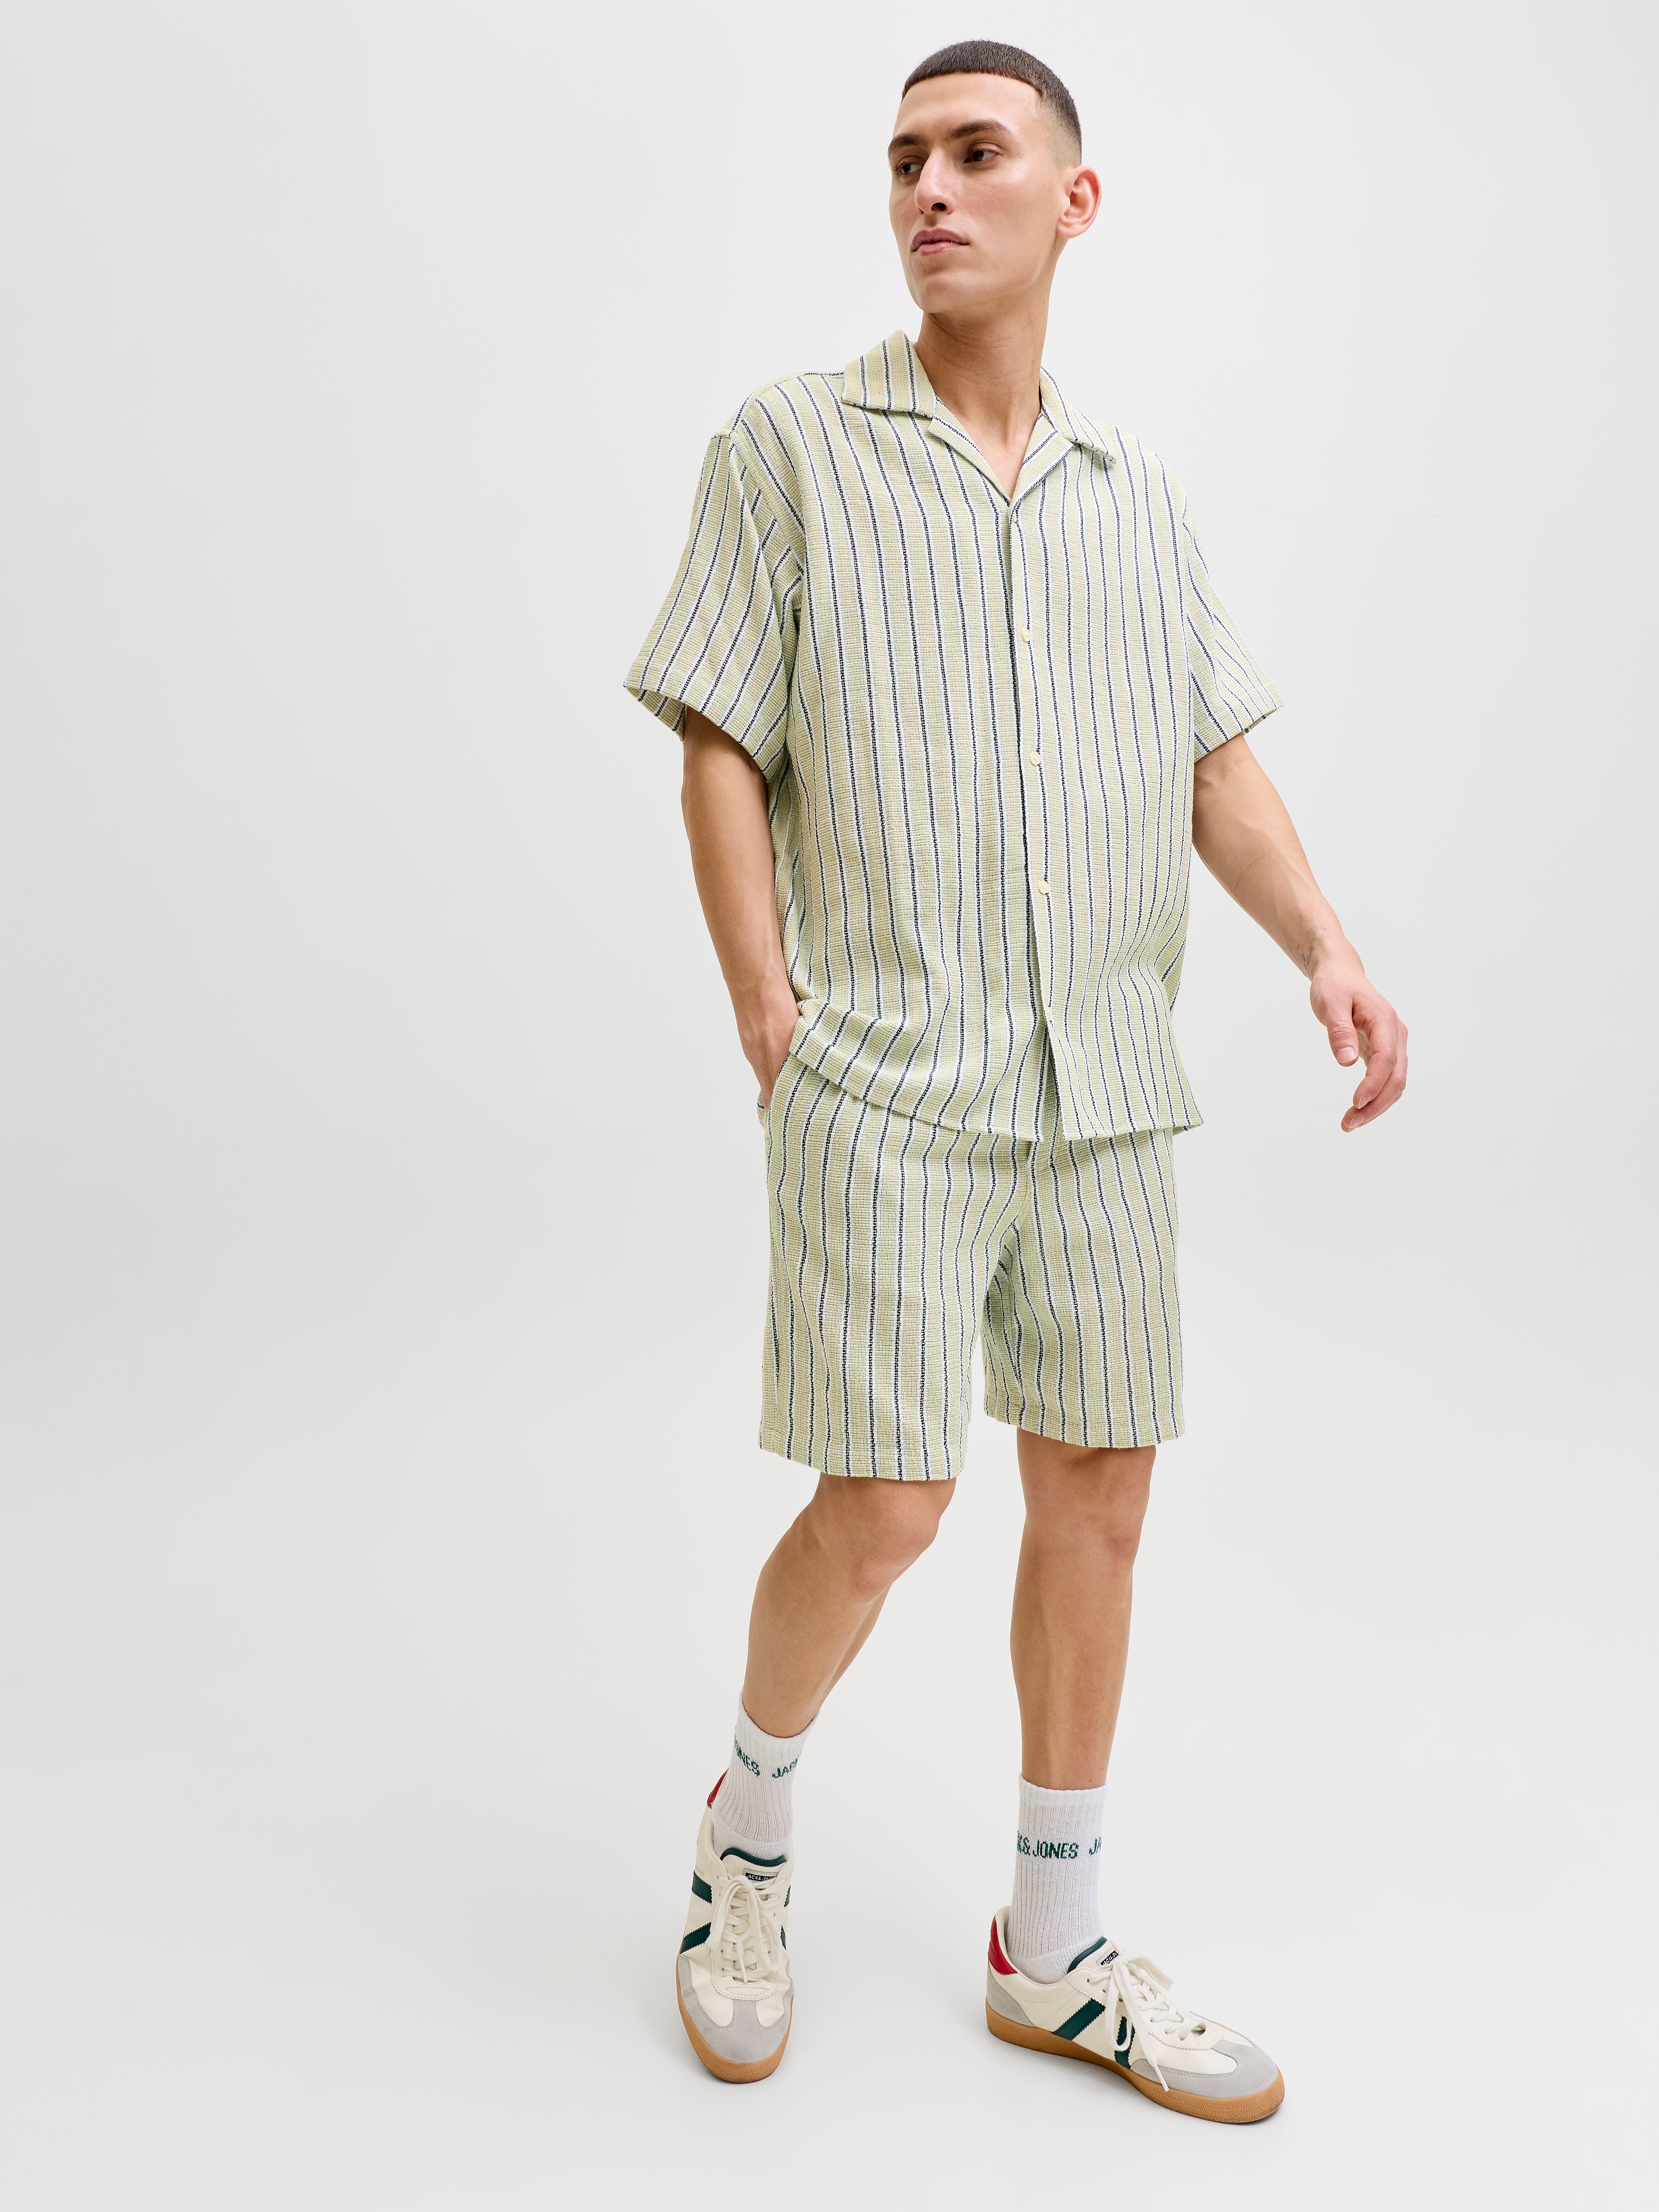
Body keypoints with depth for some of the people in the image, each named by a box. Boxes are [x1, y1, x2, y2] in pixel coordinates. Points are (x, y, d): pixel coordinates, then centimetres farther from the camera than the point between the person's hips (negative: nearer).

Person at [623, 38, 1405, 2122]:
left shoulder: (1136, 496, 15)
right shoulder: (791, 445, 2)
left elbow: (1218, 762, 12)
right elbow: (719, 754, -2)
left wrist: (1328, 950, -5)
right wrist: (774, 1034, -9)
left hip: (1102, 1083, 5)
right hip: (884, 1086, -4)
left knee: (1098, 1491, 6)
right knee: (883, 1505, -8)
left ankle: (1054, 1952, 22)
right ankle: (752, 1815, 23)